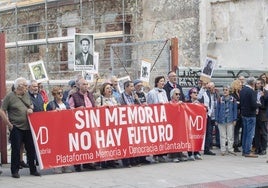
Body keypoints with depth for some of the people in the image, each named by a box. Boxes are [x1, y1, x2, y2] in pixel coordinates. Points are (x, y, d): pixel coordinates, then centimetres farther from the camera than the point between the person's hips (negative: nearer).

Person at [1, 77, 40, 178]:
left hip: (28, 127, 5)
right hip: (16, 128, -5)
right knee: (16, 150, 1)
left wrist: (30, 109, 2)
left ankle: (33, 170, 19)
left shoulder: (26, 95, 11)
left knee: (31, 149, 8)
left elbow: (31, 105, 25)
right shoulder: (10, 96, -7)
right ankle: (15, 171, 11)